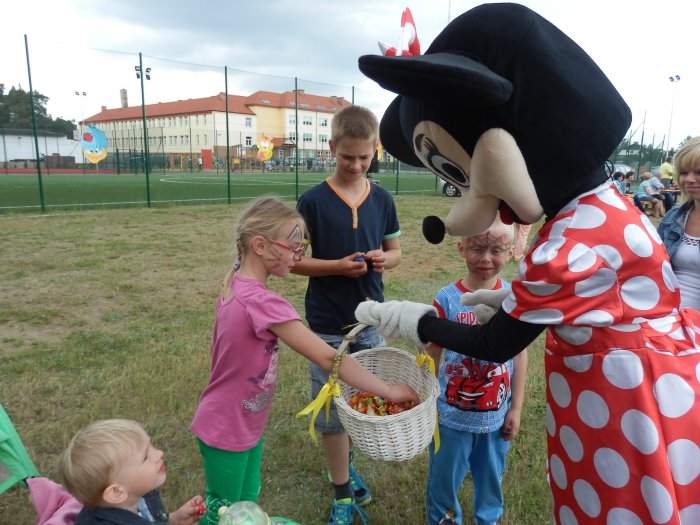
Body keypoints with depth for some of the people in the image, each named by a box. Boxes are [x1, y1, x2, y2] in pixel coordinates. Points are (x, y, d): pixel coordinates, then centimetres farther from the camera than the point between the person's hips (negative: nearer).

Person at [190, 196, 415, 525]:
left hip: (244, 425, 8)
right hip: (226, 432, -8)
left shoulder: (236, 285, -4)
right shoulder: (264, 303, -32)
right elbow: (328, 359, -32)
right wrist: (389, 392, -24)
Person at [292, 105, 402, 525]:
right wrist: (337, 266, -21)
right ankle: (342, 491, 28)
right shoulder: (313, 201, -9)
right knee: (333, 407, 8)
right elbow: (294, 261, -7)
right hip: (328, 325, -3)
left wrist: (384, 259, -12)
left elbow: (395, 252, 11)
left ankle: (346, 463, 45)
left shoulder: (382, 199, 2)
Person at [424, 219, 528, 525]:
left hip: (497, 414, 2)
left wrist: (516, 409, 1)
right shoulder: (447, 299, -16)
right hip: (452, 414, -2)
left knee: (491, 475, 24)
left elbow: (520, 354, -2)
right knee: (444, 477, 17)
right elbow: (432, 356, -8)